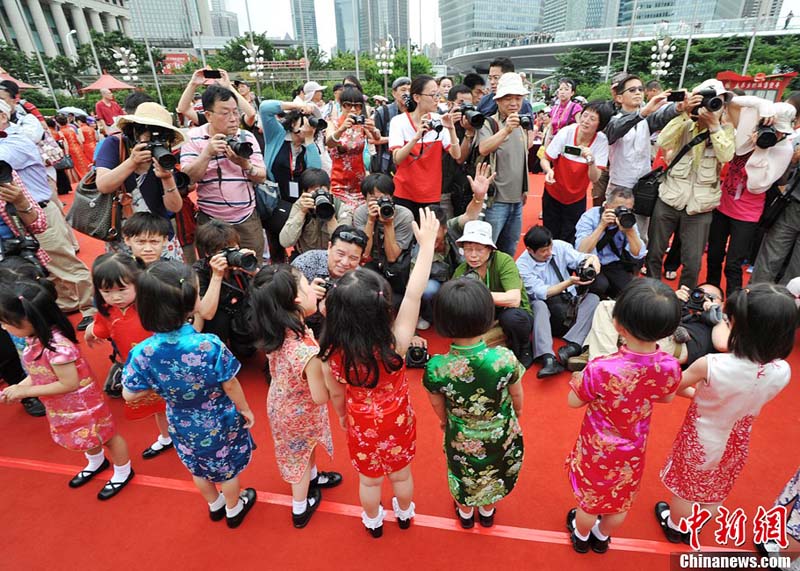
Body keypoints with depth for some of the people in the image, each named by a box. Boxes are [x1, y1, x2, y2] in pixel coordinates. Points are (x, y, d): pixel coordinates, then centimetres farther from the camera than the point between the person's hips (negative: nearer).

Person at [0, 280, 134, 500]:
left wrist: (26, 392, -20)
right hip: (61, 408, 9)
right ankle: (96, 463, 58)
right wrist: (19, 387, -10)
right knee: (86, 437, 31)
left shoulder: (57, 347, -36)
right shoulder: (35, 339, -7)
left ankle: (123, 472, 37)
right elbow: (39, 373, 5)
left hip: (81, 405, -9)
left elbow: (69, 384, -28)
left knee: (105, 437, 15)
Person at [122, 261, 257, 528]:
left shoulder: (143, 352, -25)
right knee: (228, 468, 25)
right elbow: (230, 386, -21)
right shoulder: (209, 345, -35)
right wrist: (245, 409, -3)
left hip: (183, 425, 4)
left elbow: (129, 395, -11)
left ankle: (215, 505, 58)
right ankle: (234, 509, 51)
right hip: (219, 423, -3)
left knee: (198, 469, 31)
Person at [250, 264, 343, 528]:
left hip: (279, 404, 6)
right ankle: (300, 509, 51)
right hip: (300, 415, -6)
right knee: (301, 457, 23)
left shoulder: (275, 331, -20)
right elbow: (320, 397, -30)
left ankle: (314, 478, 64)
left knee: (306, 449, 34)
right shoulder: (308, 351, -42)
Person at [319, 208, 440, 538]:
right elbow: (413, 295, -31)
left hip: (361, 424, 1)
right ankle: (404, 515, 59)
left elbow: (336, 393, -10)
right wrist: (427, 243, -26)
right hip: (396, 420, 0)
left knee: (368, 479, 29)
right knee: (401, 474, 29)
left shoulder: (333, 353, -29)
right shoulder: (395, 343, -36)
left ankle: (373, 522, 57)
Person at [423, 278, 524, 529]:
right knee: (495, 473, 33)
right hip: (501, 435, 1)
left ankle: (466, 513, 62)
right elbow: (516, 396, -12)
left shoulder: (436, 368, -33)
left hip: (461, 439, 0)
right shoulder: (505, 359, -34)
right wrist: (518, 411, 12)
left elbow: (438, 407, -12)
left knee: (464, 476, 31)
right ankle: (487, 511, 62)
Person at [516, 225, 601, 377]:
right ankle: (548, 359, -50)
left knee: (593, 298, -22)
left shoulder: (559, 246, 0)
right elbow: (541, 293, -19)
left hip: (569, 302, 4)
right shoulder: (522, 265, -11)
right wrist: (569, 282, -28)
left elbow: (578, 258, -11)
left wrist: (591, 258, -35)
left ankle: (572, 346, -37)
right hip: (546, 308, -4)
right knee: (539, 305, -35)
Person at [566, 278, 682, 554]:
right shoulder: (670, 367, -24)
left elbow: (573, 402, -20)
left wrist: (579, 380, -5)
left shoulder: (601, 369, -38)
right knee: (621, 501, 31)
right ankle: (602, 537, 58)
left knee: (589, 499, 26)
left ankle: (581, 536, 55)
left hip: (597, 450, -3)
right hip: (632, 451, 4)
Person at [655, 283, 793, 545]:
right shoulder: (782, 372, -23)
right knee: (716, 494, 29)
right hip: (736, 445, 4)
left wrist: (696, 392, 2)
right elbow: (746, 395, -4)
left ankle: (674, 526, 51)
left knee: (686, 489, 25)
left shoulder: (710, 365, -37)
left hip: (701, 442, -4)